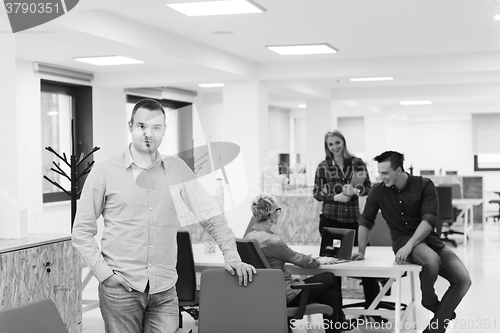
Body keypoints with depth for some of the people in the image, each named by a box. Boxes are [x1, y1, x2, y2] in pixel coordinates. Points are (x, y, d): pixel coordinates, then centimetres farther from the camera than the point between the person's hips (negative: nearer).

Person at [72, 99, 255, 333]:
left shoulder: (177, 169, 6)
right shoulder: (104, 172, -1)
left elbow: (210, 215, 8)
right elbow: (82, 231, 2)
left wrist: (231, 256, -3)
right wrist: (103, 272, -6)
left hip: (165, 289, 2)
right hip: (120, 288, -2)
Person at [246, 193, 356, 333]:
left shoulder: (250, 236, 2)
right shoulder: (272, 240, -25)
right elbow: (298, 259, -10)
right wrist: (319, 261, 10)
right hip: (285, 295, -8)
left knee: (331, 294, 13)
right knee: (330, 278, 12)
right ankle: (339, 321, 31)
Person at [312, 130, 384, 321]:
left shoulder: (357, 162, 2)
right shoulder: (323, 167, 1)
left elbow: (368, 187, 3)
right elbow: (316, 193, 2)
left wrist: (356, 191, -18)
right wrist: (335, 197, -15)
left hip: (353, 218, 0)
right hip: (330, 219, 0)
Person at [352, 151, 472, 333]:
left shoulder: (424, 185, -9)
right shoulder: (378, 191, -4)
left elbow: (429, 220, -18)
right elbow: (365, 222, 8)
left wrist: (409, 246, -30)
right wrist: (362, 251, 8)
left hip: (428, 238, 2)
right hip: (402, 240, -2)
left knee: (463, 279, -17)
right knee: (432, 259, -36)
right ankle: (430, 301, -5)